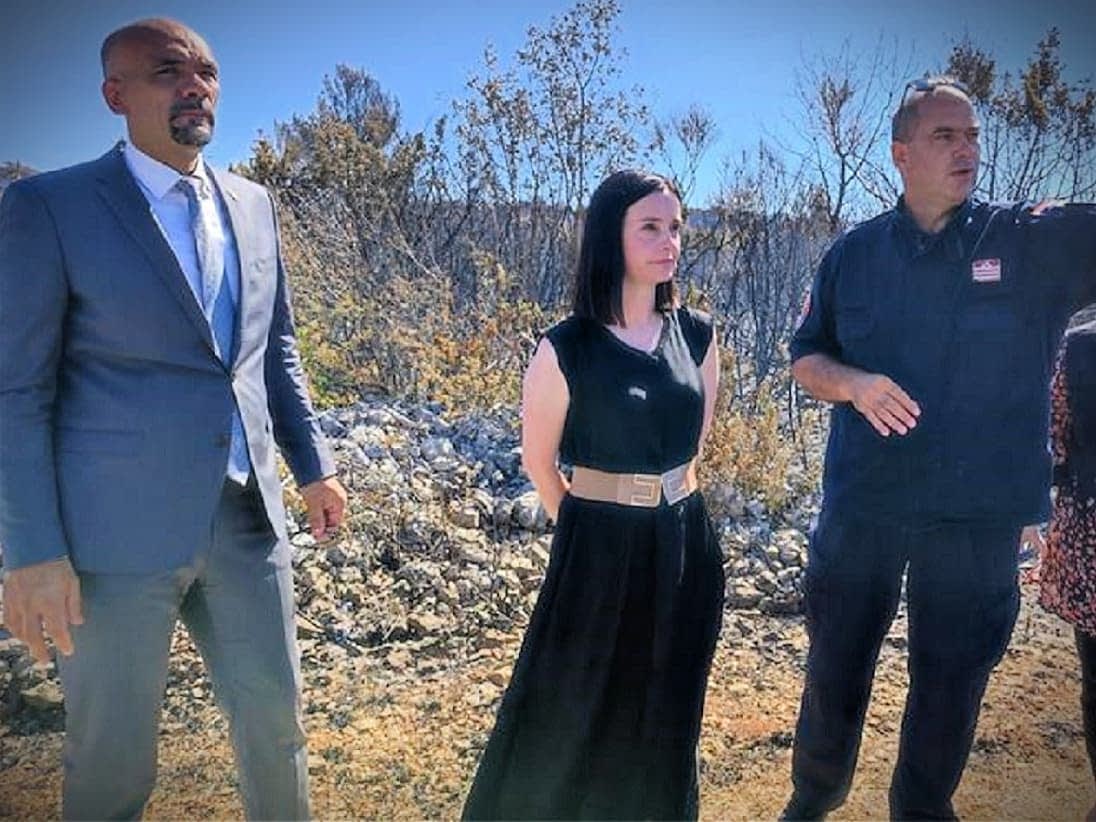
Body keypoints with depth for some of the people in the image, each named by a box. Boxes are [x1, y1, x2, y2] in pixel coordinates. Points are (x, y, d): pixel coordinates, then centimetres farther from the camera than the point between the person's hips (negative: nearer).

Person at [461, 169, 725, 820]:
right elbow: (539, 461, -1)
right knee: (566, 716, 10)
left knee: (663, 720, 19)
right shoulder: (566, 350, -13)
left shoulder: (697, 336, -1)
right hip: (600, 550, -4)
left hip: (685, 547, 4)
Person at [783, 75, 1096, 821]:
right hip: (861, 503, 1)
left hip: (981, 512, -1)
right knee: (836, 659, 16)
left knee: (952, 675, 15)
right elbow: (805, 360, 4)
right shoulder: (854, 253, 2)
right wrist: (852, 383, -16)